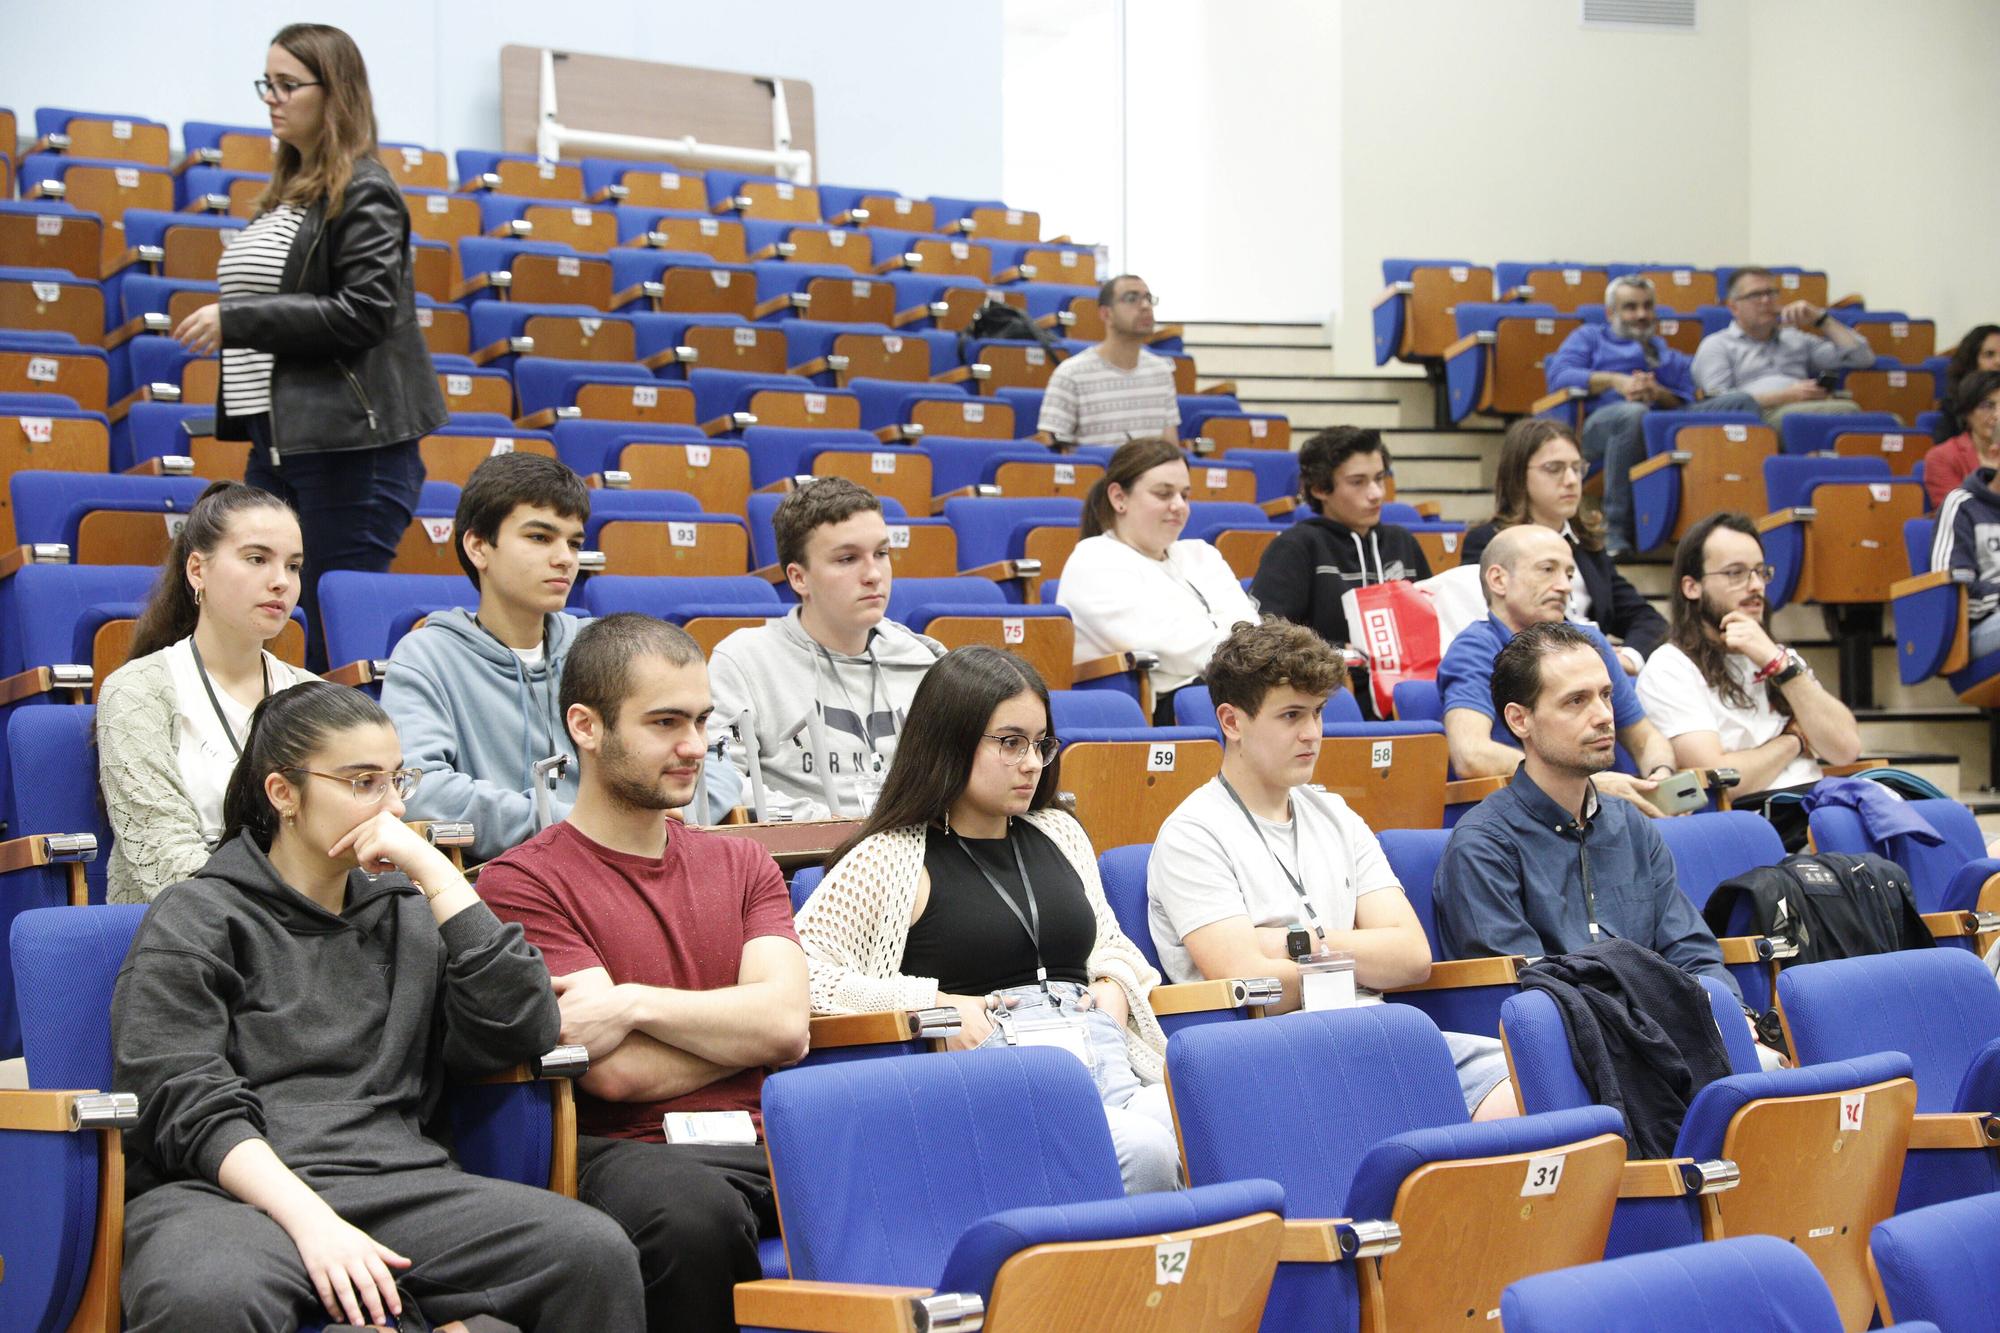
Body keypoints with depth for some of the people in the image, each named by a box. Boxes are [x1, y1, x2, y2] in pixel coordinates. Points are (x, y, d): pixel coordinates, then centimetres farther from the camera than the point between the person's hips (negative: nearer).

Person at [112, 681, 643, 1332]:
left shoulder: (407, 913, 23)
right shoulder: (193, 922, 9)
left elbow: (525, 1034, 8)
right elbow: (191, 1107, -5)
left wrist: (436, 875, 3)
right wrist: (310, 1221, -21)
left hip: (396, 1180, 4)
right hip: (228, 1191, -3)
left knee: (596, 1253, -25)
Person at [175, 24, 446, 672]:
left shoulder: (363, 192, -8)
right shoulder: (288, 191, 19)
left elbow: (363, 311, -17)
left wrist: (238, 321, -16)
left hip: (350, 446, -9)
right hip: (278, 441, 9)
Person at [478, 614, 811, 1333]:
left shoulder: (741, 863, 23)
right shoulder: (522, 883, 4)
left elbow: (785, 1020, 4)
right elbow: (617, 1072, -7)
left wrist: (633, 1003, -6)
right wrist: (740, 1024, 7)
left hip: (766, 1144, 4)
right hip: (625, 1154, -4)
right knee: (690, 1209, -40)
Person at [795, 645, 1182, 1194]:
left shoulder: (1059, 835, 25)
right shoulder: (891, 859, 5)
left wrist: (1116, 985, 14)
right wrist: (932, 1002, -8)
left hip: (1104, 1054, 6)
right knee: (1142, 1152, -36)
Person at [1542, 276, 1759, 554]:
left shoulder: (1673, 358, 37)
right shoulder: (1589, 338, 30)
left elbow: (1686, 403, 18)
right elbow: (1559, 376, 9)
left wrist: (1659, 393, -5)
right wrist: (1615, 381, -6)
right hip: (1600, 424, -4)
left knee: (1742, 402, -19)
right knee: (1633, 413, -43)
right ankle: (1617, 530, -40)